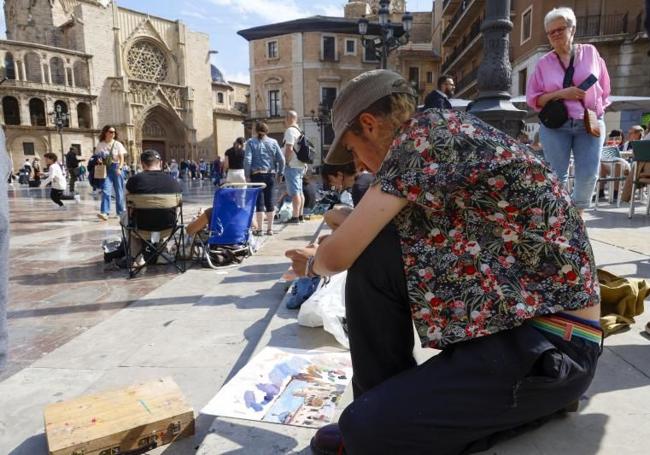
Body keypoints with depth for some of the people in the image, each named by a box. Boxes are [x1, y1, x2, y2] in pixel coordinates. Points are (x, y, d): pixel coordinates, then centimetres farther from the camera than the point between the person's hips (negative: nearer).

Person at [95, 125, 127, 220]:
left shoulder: (118, 144, 3)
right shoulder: (100, 145, 7)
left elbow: (122, 158, -1)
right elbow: (97, 157, 16)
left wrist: (119, 168, -16)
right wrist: (98, 160, -8)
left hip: (116, 168, 0)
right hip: (105, 169, 1)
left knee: (119, 191, 5)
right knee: (105, 190, -13)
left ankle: (120, 212, 18)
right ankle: (104, 212, -18)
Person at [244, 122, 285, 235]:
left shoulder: (251, 142, -2)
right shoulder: (273, 142, 5)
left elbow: (247, 160, -10)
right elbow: (281, 159, 1)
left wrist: (247, 174, -2)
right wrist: (280, 173, 11)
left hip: (257, 174, -2)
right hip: (270, 175, 2)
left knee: (259, 201, 1)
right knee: (270, 201, 8)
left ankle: (259, 229, 2)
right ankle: (270, 228, 13)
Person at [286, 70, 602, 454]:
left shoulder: (428, 130, -15)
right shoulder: (448, 136, 12)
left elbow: (339, 255, -14)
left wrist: (313, 263, 7)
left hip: (551, 346, -9)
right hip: (510, 320, 9)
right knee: (372, 249, -3)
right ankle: (386, 402, 8)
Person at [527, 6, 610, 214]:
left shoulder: (590, 52, 8)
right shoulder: (543, 63, 5)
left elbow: (604, 87, 14)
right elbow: (533, 99, 1)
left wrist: (598, 110, 6)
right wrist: (561, 94, -12)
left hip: (590, 123, 1)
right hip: (555, 125, -1)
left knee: (589, 174, -5)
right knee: (557, 175, -2)